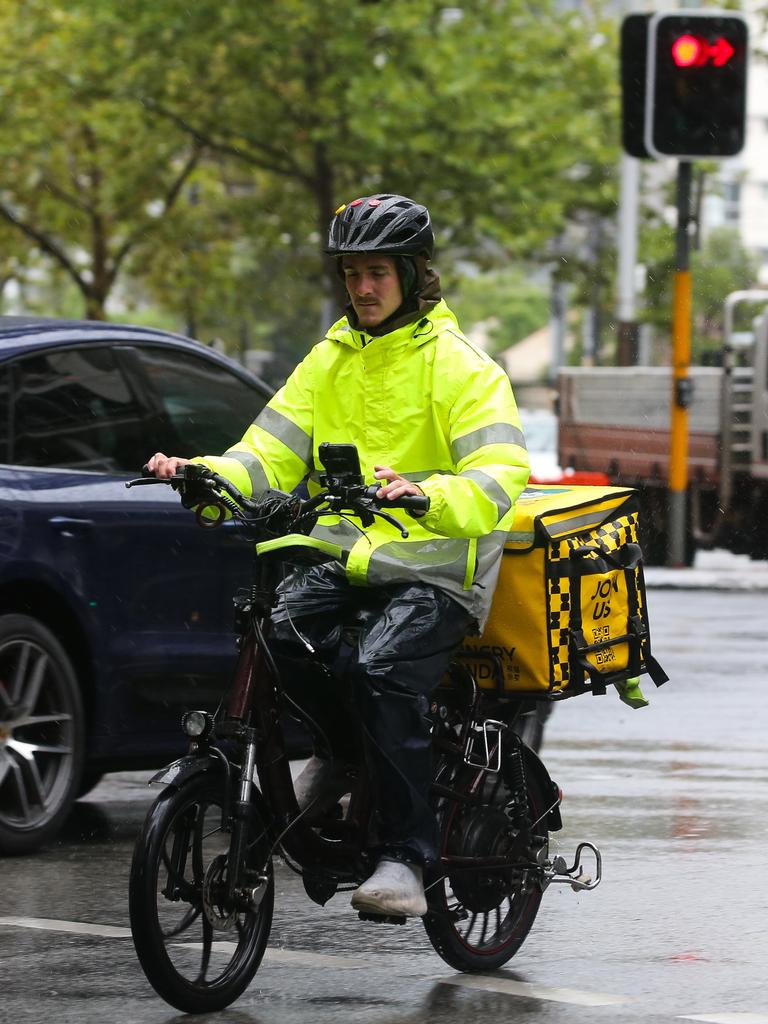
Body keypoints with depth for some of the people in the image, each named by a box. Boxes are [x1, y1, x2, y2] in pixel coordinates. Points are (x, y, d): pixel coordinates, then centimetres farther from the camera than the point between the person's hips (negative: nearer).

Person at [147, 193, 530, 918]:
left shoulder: (460, 367, -3)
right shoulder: (329, 362, 15)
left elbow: (500, 477, -16)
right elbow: (269, 455, 8)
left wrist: (425, 495, -37)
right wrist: (204, 473, -14)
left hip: (435, 567, -5)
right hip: (343, 555, 5)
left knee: (383, 667, -32)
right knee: (283, 628, -26)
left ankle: (405, 858, -25)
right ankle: (340, 749, 5)